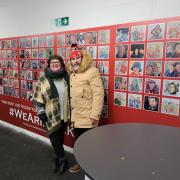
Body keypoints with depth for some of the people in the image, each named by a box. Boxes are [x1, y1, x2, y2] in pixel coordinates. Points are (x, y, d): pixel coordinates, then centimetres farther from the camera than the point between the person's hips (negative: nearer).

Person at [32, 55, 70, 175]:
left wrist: (71, 110, 11)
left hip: (64, 115, 3)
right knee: (55, 139, 3)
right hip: (51, 116, -2)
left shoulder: (66, 77, 3)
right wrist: (41, 112, -8)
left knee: (60, 139, 14)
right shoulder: (43, 80, -5)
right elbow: (38, 98, -4)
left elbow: (70, 95, 12)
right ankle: (62, 160, 25)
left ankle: (57, 158, 35)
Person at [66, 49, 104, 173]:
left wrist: (95, 115, -23)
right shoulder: (72, 74, 13)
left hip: (87, 117, -7)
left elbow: (98, 94, -19)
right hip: (75, 117, 8)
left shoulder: (92, 72, -12)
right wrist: (70, 114, 16)